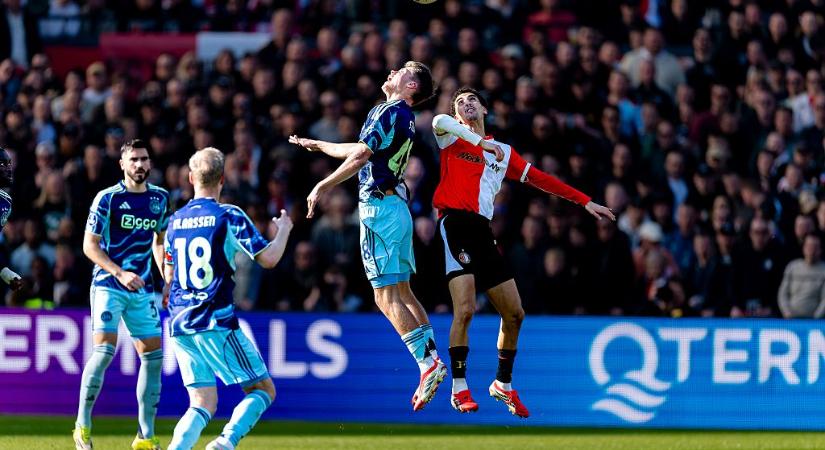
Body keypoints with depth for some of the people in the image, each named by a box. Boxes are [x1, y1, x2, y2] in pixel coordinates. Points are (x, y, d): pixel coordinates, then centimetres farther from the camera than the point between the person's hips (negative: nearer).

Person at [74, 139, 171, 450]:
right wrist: (121, 274, -18)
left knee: (153, 356, 1)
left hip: (143, 290, 5)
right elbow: (90, 245, -8)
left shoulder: (159, 199, 8)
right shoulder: (107, 199, -7)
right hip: (108, 284, -5)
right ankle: (83, 425, -7)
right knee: (105, 350, -19)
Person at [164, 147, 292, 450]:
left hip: (180, 324, 6)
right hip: (217, 323, -6)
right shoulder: (230, 216, -6)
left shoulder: (175, 220, 12)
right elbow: (268, 259, -7)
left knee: (203, 405, 9)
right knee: (263, 390, 4)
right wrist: (284, 230, 11)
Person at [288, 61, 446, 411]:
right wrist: (317, 145, 43)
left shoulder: (389, 111, -10)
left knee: (386, 296, -10)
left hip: (379, 206, -9)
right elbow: (362, 151, 31)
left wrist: (323, 186, -14)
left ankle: (428, 362, -15)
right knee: (403, 292, 11)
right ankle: (433, 361, 7)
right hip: (397, 206, 9)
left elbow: (360, 156, -19)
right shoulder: (405, 118, 18)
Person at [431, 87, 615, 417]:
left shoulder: (503, 152, 24)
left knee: (514, 314, 5)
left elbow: (538, 179, 26)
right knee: (464, 310, -19)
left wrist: (584, 201, 24)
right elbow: (440, 121, -14)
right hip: (455, 224, -6)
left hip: (482, 232, 6)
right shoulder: (453, 138, 9)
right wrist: (481, 141, -16)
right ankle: (459, 389, -10)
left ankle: (503, 385, 23)